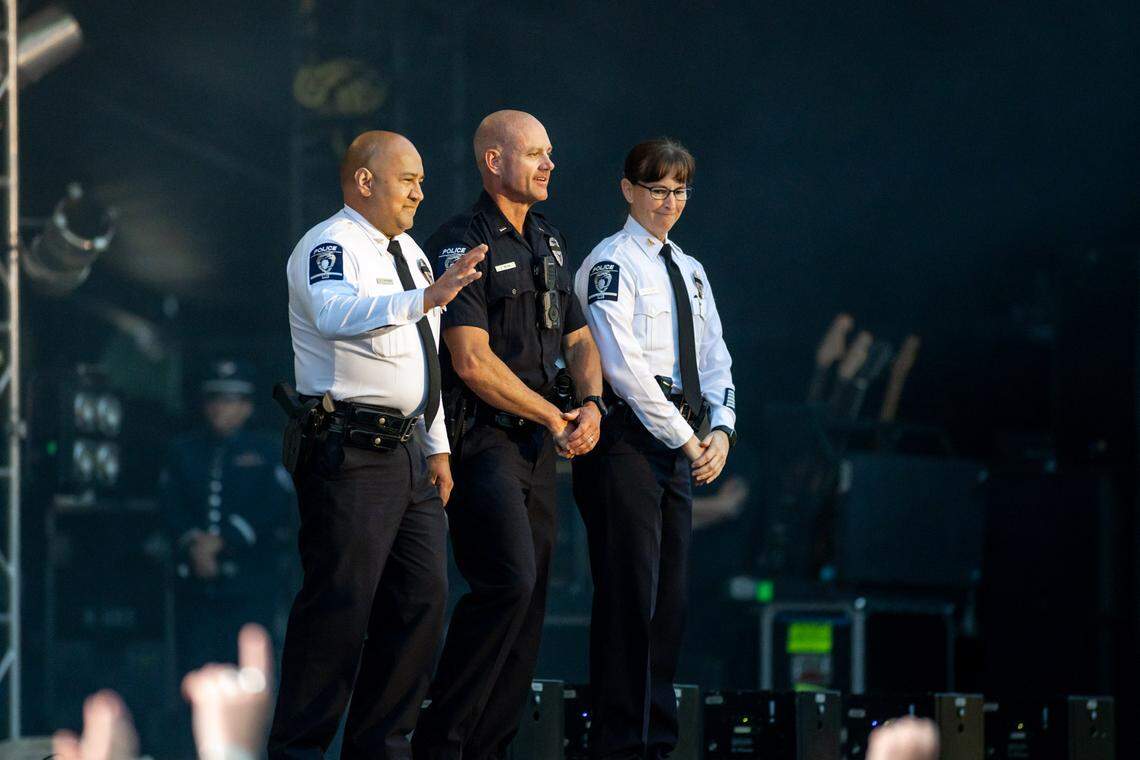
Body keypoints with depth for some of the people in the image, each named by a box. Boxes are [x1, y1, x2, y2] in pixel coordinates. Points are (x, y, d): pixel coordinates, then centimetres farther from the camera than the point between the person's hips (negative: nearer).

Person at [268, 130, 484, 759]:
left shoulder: (408, 251, 20)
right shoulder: (330, 247, -9)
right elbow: (336, 314, -32)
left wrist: (437, 447, 20)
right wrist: (424, 299, -42)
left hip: (408, 447, 9)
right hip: (350, 450, -9)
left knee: (421, 599, 9)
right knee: (339, 605, -11)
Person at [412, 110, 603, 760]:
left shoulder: (550, 243, 17)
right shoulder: (462, 244, -10)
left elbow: (579, 339, 21)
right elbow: (473, 363, -17)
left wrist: (591, 403, -1)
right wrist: (555, 418, -9)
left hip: (539, 443, 8)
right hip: (483, 437, -8)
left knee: (529, 596, 5)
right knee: (509, 581, -20)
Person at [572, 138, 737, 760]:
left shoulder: (689, 270, 19)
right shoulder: (611, 263, -6)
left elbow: (713, 360, 18)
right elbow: (624, 365, -14)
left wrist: (721, 430, -1)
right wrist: (686, 440, -13)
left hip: (679, 445, 8)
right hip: (626, 438, -8)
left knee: (670, 598, 8)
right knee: (629, 594, -10)